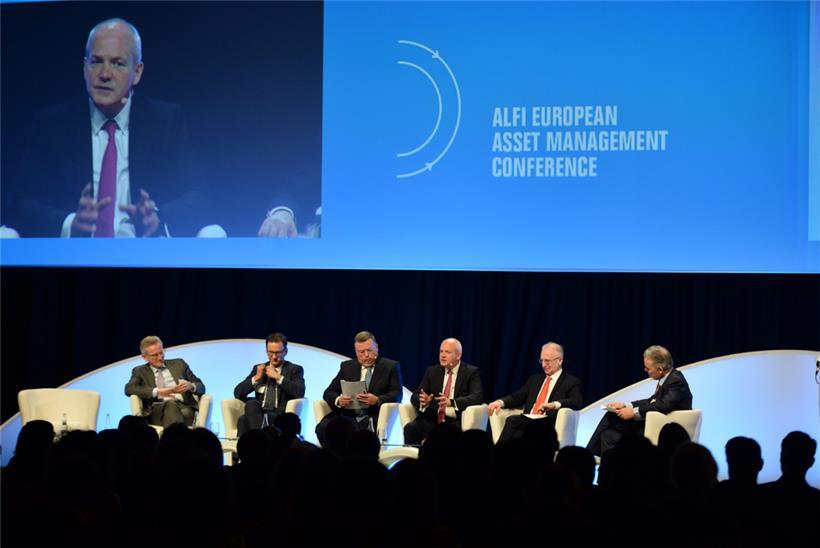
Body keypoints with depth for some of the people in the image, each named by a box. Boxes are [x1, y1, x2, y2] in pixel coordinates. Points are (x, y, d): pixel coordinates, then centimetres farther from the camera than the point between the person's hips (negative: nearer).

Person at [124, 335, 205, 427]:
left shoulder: (179, 364, 23)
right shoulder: (140, 371, 20)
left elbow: (201, 387, 20)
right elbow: (129, 389, 0)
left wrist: (190, 386, -7)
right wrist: (157, 392, -13)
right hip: (157, 411, -2)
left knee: (185, 413, -37)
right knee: (171, 403, -38)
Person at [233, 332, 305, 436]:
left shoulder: (294, 369, 10)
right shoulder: (259, 368, 20)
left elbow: (300, 393, -10)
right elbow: (238, 393, 12)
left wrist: (278, 377, -10)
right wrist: (256, 378, 0)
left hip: (281, 415, -4)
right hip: (259, 413, 4)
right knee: (251, 403, -34)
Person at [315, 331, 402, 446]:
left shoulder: (391, 366, 11)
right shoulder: (347, 367, 20)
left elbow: (397, 395, 1)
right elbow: (328, 393, 15)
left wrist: (377, 400, -20)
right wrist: (338, 400, -9)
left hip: (374, 417, -3)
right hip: (348, 416, 3)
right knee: (323, 427, -27)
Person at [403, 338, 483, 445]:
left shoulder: (471, 372, 4)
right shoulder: (432, 371, 16)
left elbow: (477, 397, -11)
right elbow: (415, 396, 11)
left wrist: (451, 402, -28)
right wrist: (423, 402, -16)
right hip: (432, 420, 4)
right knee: (410, 428, -26)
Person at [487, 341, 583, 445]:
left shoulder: (572, 382, 9)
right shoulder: (535, 379, 28)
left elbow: (578, 402, -9)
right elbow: (517, 397, 22)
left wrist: (554, 405, -27)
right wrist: (500, 402, 0)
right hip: (527, 422, 5)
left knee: (513, 420, -32)